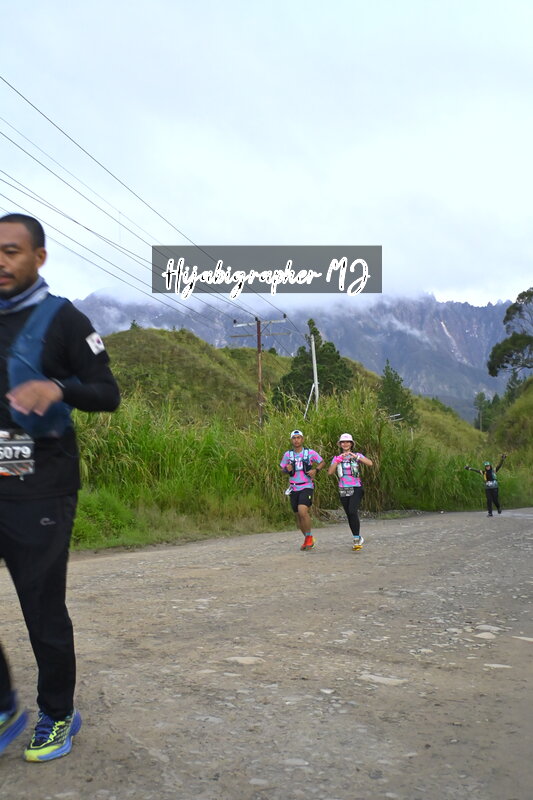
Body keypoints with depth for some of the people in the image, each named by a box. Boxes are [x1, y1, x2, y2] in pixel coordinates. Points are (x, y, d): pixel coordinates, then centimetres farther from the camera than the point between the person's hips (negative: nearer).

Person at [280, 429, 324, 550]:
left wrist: (315, 470, -9)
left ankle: (309, 537, -6)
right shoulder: (288, 454, 6)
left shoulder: (310, 452, -1)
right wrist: (287, 469, -8)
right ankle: (307, 539, 28)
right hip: (294, 488, 4)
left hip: (306, 487, -4)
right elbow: (282, 469, 15)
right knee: (298, 516, 9)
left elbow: (322, 462, 10)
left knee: (303, 511, -24)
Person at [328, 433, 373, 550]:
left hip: (356, 488, -3)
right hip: (343, 490, 3)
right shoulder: (336, 458, 9)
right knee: (350, 515, 7)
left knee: (352, 511, -23)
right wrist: (339, 459, -14)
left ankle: (357, 538, -13)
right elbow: (330, 472, -5)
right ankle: (358, 539, 22)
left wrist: (355, 457, -22)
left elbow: (370, 463, -13)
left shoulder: (357, 456, 4)